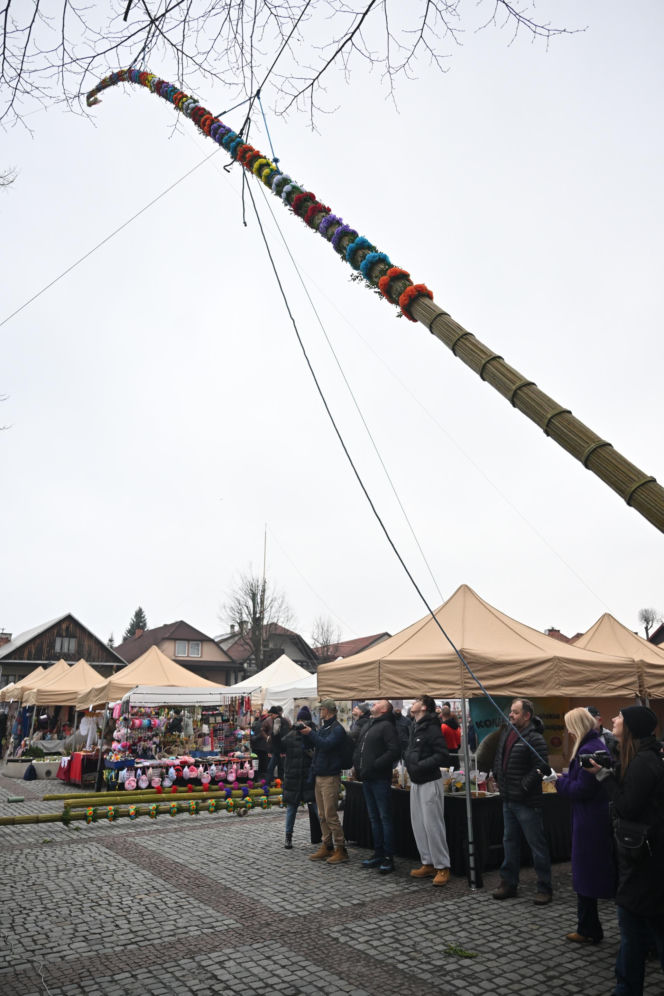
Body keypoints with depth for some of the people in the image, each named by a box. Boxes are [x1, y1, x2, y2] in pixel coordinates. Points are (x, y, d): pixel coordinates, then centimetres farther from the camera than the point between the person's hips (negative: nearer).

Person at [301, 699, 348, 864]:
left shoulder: (337, 729, -13)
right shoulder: (322, 727, 15)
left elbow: (326, 744, -26)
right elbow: (314, 745, 19)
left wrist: (310, 733, -19)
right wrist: (306, 733, 3)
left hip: (330, 777, -9)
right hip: (319, 775, 9)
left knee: (331, 815, -6)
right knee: (322, 816, 13)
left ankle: (340, 849, 2)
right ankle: (326, 846, 21)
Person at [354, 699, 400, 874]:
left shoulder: (386, 726, -10)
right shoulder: (367, 727, 18)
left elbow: (394, 751, -21)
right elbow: (358, 749, 26)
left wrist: (374, 766, -20)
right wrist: (357, 765, 9)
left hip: (380, 779, -9)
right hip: (367, 779, 9)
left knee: (385, 818, -3)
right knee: (374, 818, 15)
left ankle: (389, 858, 3)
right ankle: (378, 854, 24)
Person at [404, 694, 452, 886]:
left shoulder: (431, 728, -16)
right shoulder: (414, 728, 11)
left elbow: (443, 756, -22)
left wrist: (420, 765, -25)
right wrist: (408, 759, 4)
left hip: (430, 782, -9)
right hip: (416, 782, 9)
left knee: (432, 825, -5)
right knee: (418, 824, 12)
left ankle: (442, 867, 6)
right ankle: (428, 864, 22)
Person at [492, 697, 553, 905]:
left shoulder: (535, 738, -17)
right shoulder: (506, 733, 9)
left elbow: (541, 767, -23)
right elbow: (498, 757, 23)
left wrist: (524, 786, -20)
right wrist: (498, 777, 14)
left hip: (527, 802, -8)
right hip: (508, 799, 9)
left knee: (537, 844, 2)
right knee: (510, 841, 17)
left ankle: (544, 888, 13)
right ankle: (508, 882, 29)